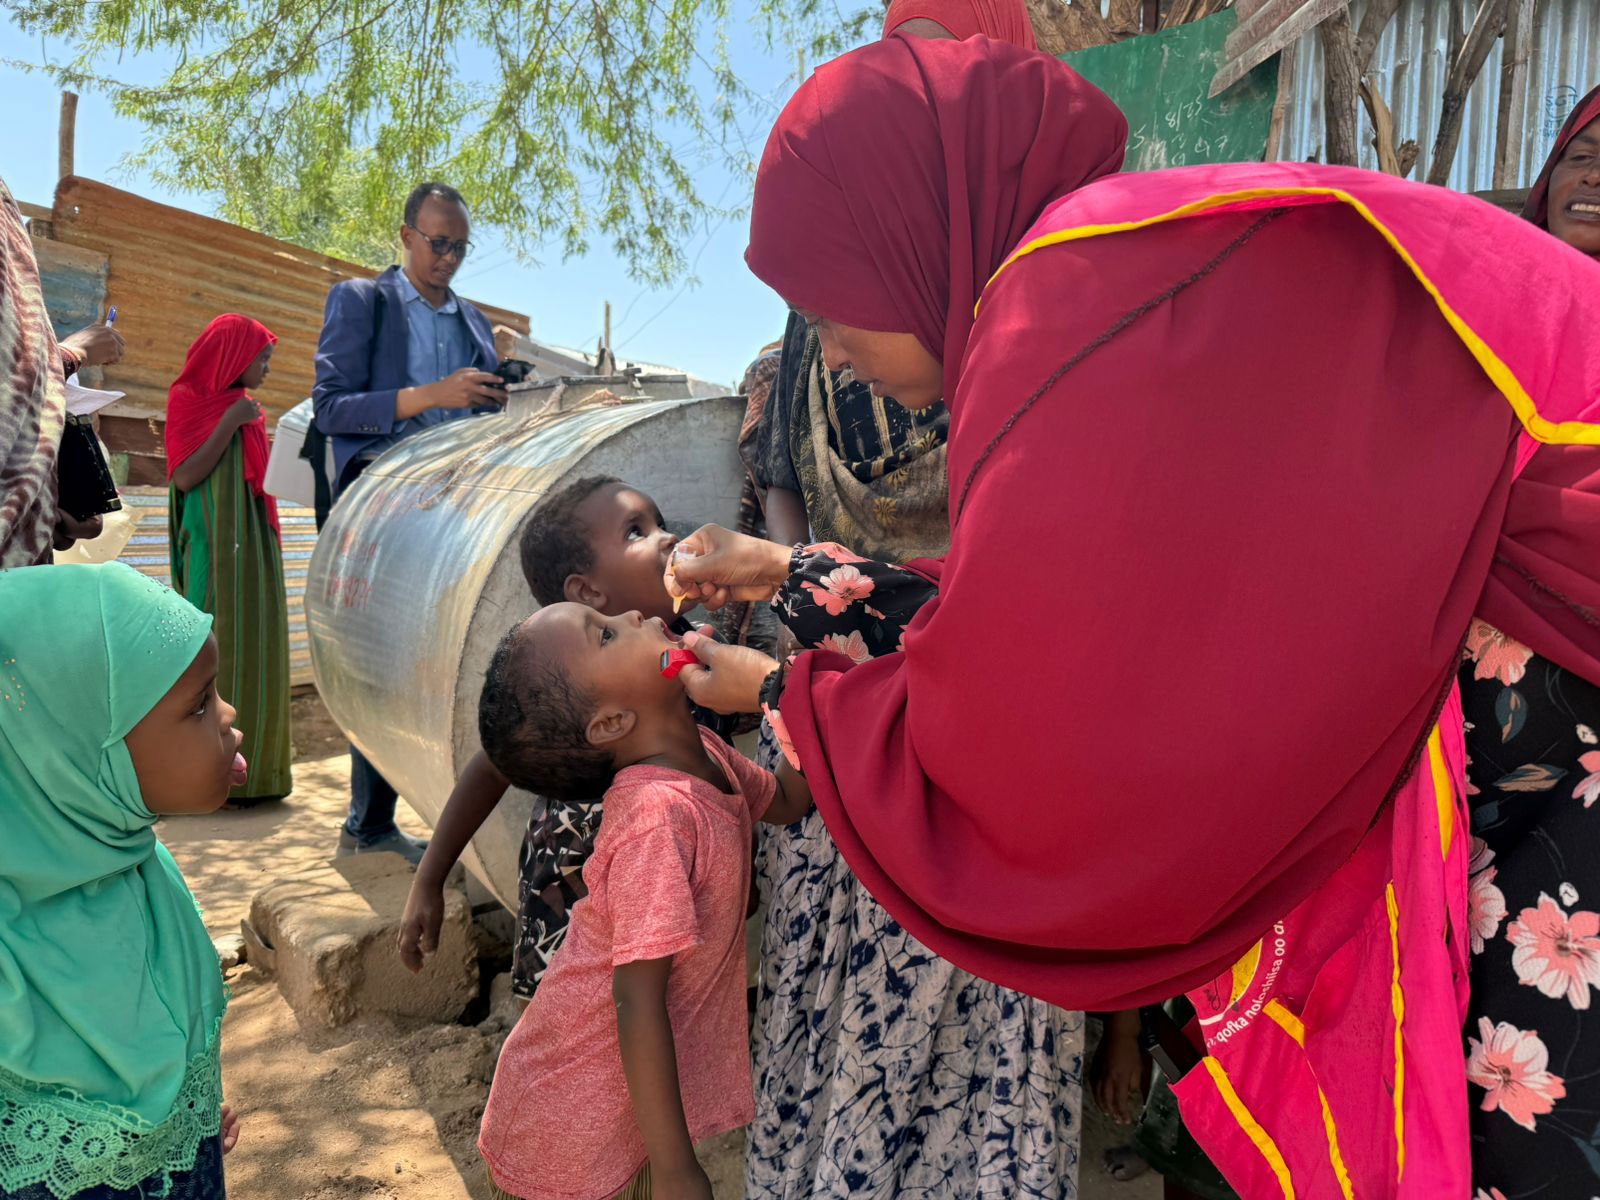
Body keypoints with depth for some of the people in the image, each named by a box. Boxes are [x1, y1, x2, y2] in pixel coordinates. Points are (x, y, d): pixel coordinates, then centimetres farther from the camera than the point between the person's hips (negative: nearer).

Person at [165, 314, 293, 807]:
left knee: (255, 643, 6)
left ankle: (251, 762, 12)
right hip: (214, 543, -7)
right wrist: (231, 421, -15)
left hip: (252, 540, 7)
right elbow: (185, 476, -14)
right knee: (215, 647, -6)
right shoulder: (189, 400, -4)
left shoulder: (246, 407, 15)